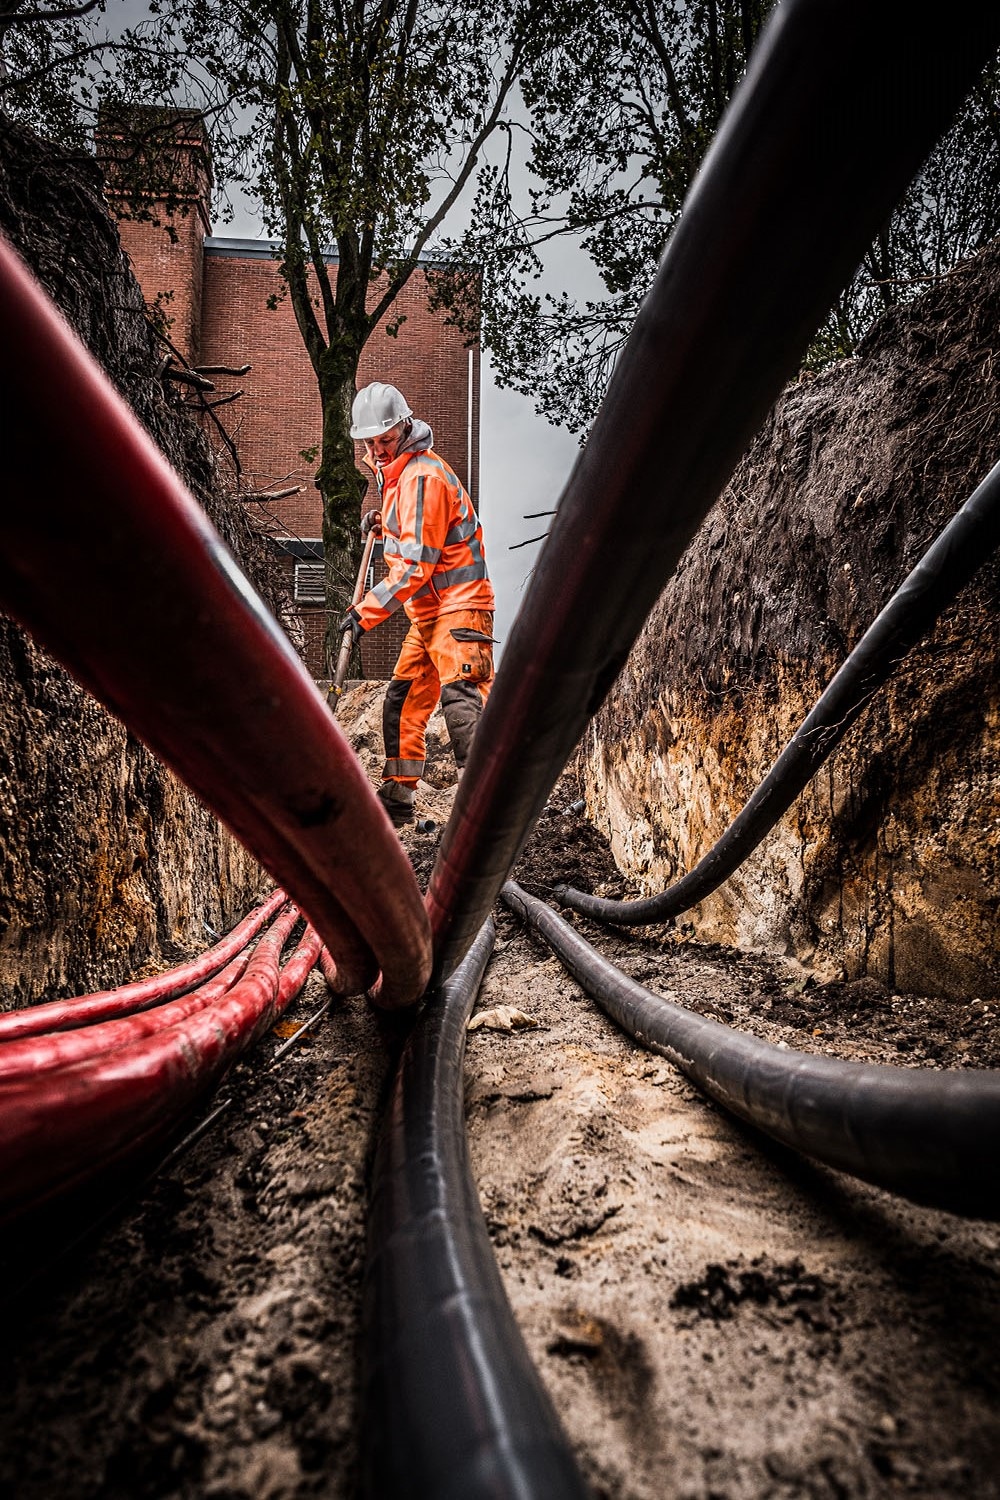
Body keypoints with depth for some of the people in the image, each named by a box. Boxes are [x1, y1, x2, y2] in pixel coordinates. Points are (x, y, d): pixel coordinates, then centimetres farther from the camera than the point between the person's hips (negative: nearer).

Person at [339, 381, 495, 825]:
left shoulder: (423, 475, -16)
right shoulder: (397, 472, 15)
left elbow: (416, 566, -21)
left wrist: (366, 611, -20)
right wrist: (381, 522, 13)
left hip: (457, 608, -10)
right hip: (428, 612, 10)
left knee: (460, 698, -23)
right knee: (401, 702, 13)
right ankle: (397, 798, 24)